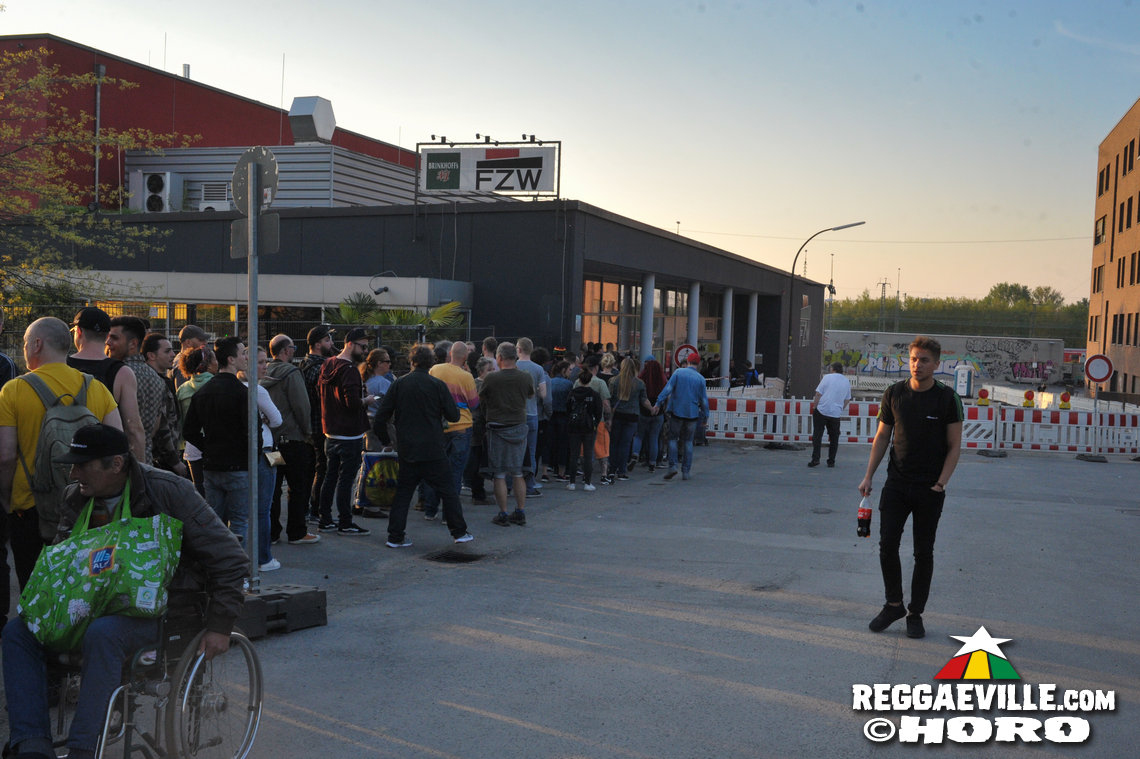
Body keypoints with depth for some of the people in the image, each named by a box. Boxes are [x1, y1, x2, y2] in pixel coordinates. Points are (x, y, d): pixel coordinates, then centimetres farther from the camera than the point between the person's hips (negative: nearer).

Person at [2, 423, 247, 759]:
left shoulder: (169, 491, -13)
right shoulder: (76, 498, 5)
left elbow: (228, 558, -11)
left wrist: (219, 627, -14)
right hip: (100, 609, 7)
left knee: (102, 634, -36)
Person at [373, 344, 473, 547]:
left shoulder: (398, 384, 0)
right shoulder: (437, 385, -7)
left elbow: (380, 419, 1)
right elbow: (454, 416, -3)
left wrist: (386, 442, 14)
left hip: (406, 449, 3)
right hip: (433, 450, -3)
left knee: (403, 492, 11)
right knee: (448, 490, 8)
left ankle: (395, 536, 9)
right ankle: (459, 532, 12)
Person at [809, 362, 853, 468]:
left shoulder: (827, 377, -4)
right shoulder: (846, 382, 9)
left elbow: (818, 393, -7)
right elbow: (847, 400, 15)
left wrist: (814, 407, 1)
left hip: (821, 410, -3)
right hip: (836, 413, 3)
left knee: (817, 435, 1)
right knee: (834, 437, 11)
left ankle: (815, 459, -6)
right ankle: (831, 461, 12)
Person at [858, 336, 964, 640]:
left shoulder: (947, 398, -6)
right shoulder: (894, 394, 2)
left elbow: (954, 446, -3)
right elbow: (882, 437, 9)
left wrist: (941, 483, -13)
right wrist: (868, 476, 2)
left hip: (929, 489, -2)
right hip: (896, 484, 2)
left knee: (923, 552, 6)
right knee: (887, 545, -4)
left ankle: (915, 614, 17)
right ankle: (894, 605, 15)